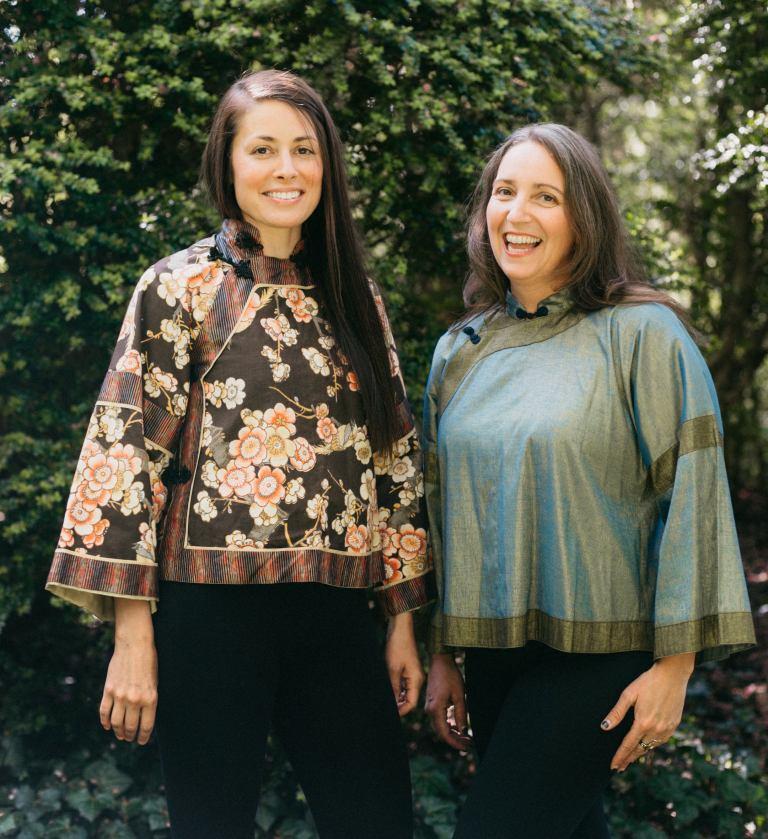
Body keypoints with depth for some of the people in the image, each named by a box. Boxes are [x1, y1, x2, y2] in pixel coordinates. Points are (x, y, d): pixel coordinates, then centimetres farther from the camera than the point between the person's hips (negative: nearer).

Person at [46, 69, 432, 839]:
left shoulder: (354, 299, 11)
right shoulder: (181, 287, -2)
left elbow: (394, 458, 13)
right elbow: (127, 450, -7)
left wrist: (402, 618, 10)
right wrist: (132, 637, -12)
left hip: (334, 610, 4)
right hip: (213, 607, -4)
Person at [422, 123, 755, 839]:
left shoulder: (641, 334, -8)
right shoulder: (459, 351, 9)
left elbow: (689, 497, -10)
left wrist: (673, 665, -13)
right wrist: (442, 654, 14)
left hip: (596, 652, -5)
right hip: (492, 650, 5)